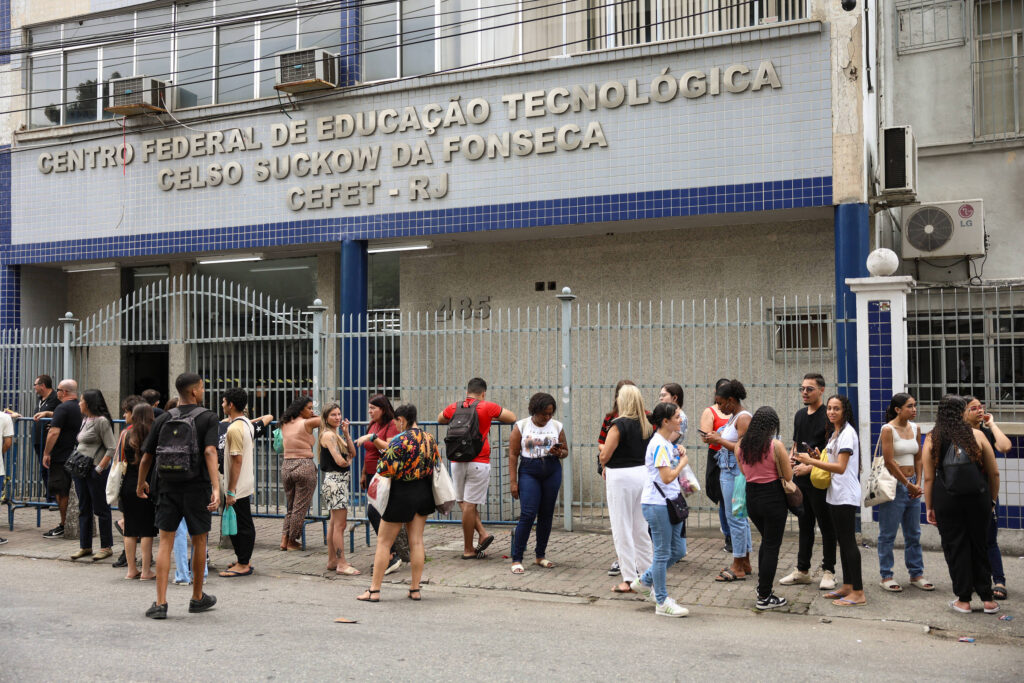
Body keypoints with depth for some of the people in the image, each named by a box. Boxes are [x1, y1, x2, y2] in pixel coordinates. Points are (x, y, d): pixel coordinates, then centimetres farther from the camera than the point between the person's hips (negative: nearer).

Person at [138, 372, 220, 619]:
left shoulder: (163, 419, 6)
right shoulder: (208, 418, -5)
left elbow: (147, 456, 9)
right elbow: (210, 452, -19)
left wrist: (141, 483, 26)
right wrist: (216, 488, -26)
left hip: (168, 487, 2)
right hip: (197, 487, -2)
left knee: (165, 542, 4)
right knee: (199, 541, 12)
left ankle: (160, 603, -4)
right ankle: (197, 598, 24)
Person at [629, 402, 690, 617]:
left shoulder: (668, 443, 12)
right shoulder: (659, 445, -18)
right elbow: (667, 477, -23)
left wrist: (680, 453, 6)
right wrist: (683, 461, -8)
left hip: (669, 503, 10)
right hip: (657, 505, -10)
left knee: (678, 550, 15)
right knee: (663, 553, 0)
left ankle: (644, 581, 30)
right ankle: (662, 602, 12)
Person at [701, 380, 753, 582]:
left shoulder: (743, 417, -14)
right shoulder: (733, 416, 15)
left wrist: (719, 440, -15)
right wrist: (716, 439, 3)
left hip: (736, 472, -10)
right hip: (728, 470, 10)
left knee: (735, 517, -5)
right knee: (740, 516, 15)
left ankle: (738, 567, 2)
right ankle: (745, 563, 24)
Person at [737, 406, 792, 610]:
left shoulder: (741, 445, 0)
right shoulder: (776, 446, -15)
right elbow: (788, 477, -9)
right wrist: (786, 460, 8)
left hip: (751, 497, 5)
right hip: (773, 498, -5)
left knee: (767, 540, 26)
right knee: (772, 546, 5)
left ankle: (762, 585, 33)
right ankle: (764, 598, 10)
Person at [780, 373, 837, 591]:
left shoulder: (828, 416, -11)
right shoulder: (800, 415, 14)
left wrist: (809, 467, -19)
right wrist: (790, 457, 5)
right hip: (800, 478, 7)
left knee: (826, 526, 2)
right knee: (805, 525, 14)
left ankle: (828, 572, 11)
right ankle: (802, 570, 22)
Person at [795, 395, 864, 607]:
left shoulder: (847, 433, -15)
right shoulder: (834, 432, 15)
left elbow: (841, 467, -22)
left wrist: (811, 461, -23)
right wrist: (819, 458, 6)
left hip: (846, 496, -10)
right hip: (835, 494, 10)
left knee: (849, 541, -8)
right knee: (842, 541, 14)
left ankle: (858, 593, -4)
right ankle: (847, 586, 22)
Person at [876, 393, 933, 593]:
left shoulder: (915, 428, 9)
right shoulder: (888, 429, -12)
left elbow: (918, 458, 12)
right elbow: (890, 461, -15)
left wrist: (918, 484, 2)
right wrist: (908, 484, -11)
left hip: (912, 485, 7)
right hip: (893, 485, -7)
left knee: (913, 533, 13)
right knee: (888, 533, 1)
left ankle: (916, 574, 22)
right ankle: (886, 576, 9)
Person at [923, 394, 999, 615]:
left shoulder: (932, 440, -2)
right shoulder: (977, 435, -1)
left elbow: (928, 478, -3)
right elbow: (994, 473, 3)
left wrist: (929, 507, 5)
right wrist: (993, 499, 15)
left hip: (947, 500, -1)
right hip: (978, 498, 1)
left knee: (955, 548, 7)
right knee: (980, 546, 12)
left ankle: (963, 600, 11)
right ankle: (987, 599, 18)